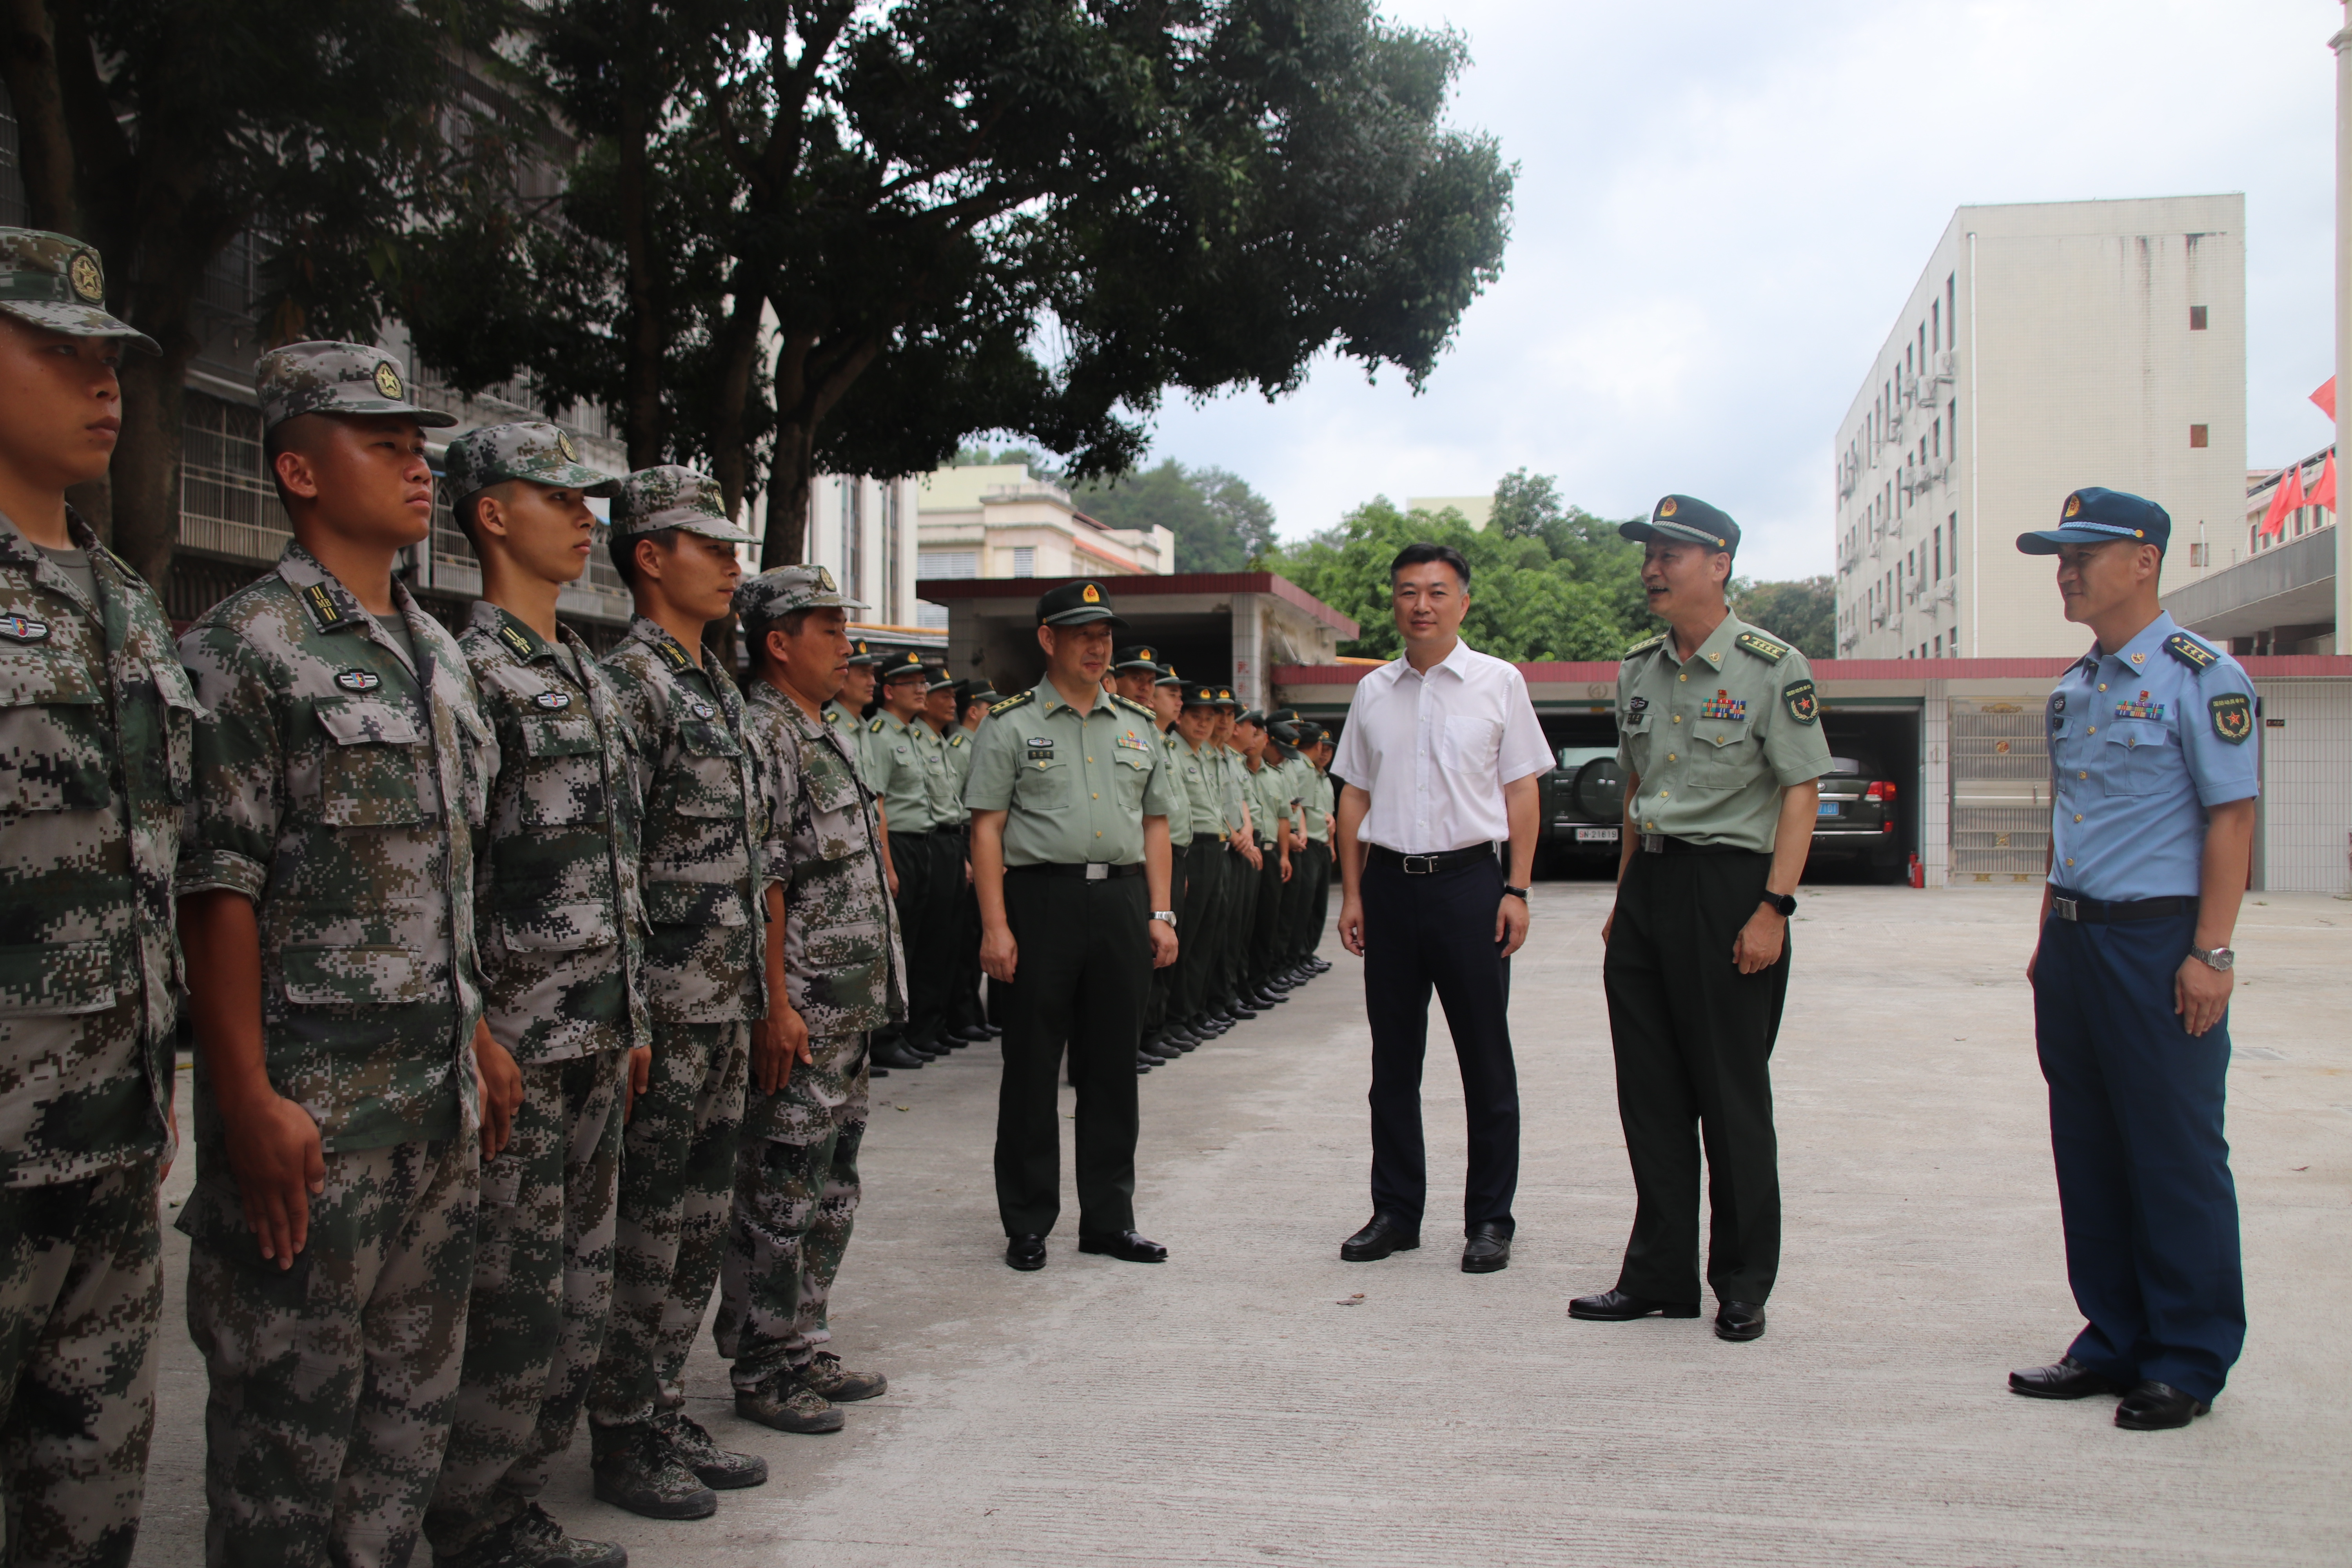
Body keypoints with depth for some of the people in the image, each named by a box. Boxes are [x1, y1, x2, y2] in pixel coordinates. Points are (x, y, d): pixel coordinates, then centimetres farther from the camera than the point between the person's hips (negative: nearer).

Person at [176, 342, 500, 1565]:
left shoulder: (438, 654, 14)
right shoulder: (242, 649, -10)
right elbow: (216, 893, -15)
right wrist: (249, 1102, -19)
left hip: (442, 1093, 8)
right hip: (309, 1101, -7)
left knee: (414, 1388, 16)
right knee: (289, 1414, 3)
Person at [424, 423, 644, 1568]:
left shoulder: (587, 674, 16)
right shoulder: (468, 668, -11)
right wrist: (475, 1036, -18)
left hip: (597, 1042, 9)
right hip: (520, 1048, -9)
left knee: (579, 1303, 15)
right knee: (516, 1313, -2)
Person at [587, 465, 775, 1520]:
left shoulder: (720, 692, 16)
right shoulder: (629, 684, -12)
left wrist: (765, 987, 18)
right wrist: (631, 1011, -19)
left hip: (726, 1010, 9)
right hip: (667, 1007, -9)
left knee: (703, 1220, 15)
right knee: (646, 1231, 1)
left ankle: (665, 1412, 26)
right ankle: (621, 1441, 13)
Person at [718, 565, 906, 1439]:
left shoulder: (822, 736, 17)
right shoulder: (761, 734, -14)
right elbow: (759, 882, -20)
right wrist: (775, 1006, -22)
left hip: (850, 1011, 10)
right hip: (802, 1014, -10)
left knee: (831, 1194, 16)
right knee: (781, 1200, -1)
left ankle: (805, 1351, 26)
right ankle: (763, 1374, 10)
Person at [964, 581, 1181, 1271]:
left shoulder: (1137, 726, 15)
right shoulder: (1012, 724, 1)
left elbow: (1155, 824, 16)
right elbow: (987, 827, -4)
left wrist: (1161, 914, 7)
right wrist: (995, 926, -11)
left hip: (1122, 899, 4)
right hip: (1042, 898, -4)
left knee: (1113, 1066, 9)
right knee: (1032, 1067, 2)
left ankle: (1109, 1219, 19)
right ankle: (1027, 1224, 13)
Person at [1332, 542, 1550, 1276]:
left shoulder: (1498, 682, 1)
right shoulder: (1373, 692, 9)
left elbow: (1521, 793, 1)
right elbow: (1354, 797, 12)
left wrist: (1516, 891, -6)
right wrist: (1352, 894, 6)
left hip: (1469, 881, -3)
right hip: (1390, 883, 3)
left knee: (1485, 1059, 2)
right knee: (1393, 1060, 9)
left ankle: (1490, 1221, 12)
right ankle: (1395, 1213, 20)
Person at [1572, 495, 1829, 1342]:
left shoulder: (1771, 667, -8)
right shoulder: (1638, 669, 12)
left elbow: (1800, 791, -9)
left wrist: (1774, 907, -16)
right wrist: (1624, 895, 16)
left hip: (1730, 887, -6)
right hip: (1648, 886, 6)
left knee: (1732, 1098, 1)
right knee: (1650, 1095, 9)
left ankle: (1743, 1287, 15)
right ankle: (1659, 1275, 20)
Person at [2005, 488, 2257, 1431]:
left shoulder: (2202, 679, -8)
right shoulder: (2072, 690, 15)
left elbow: (2231, 819, -12)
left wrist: (2210, 953, -17)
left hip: (2157, 939, -8)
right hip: (2075, 939, 8)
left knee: (2175, 1156, 0)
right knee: (2088, 1150, 11)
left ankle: (2189, 1362, 12)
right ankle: (2115, 1342, 22)